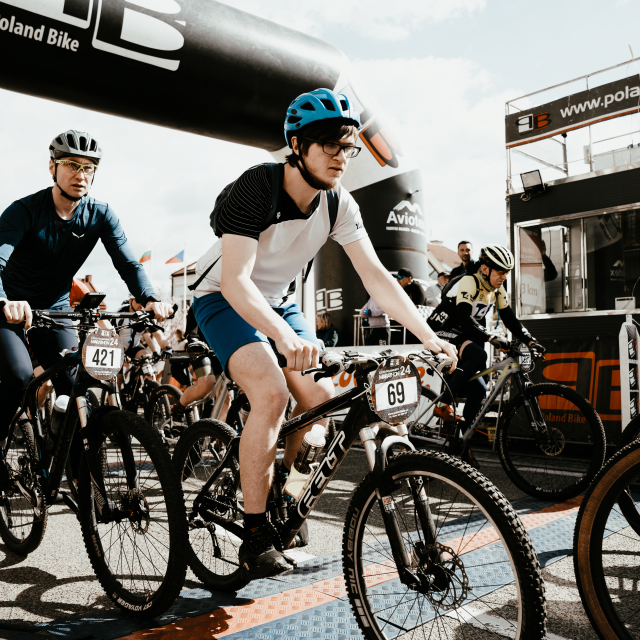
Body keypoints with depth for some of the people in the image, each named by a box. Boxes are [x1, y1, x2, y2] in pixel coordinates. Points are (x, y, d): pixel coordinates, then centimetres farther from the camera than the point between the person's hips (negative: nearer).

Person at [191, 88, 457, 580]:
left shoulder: (340, 205, -9)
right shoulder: (256, 188, -26)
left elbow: (376, 276, -10)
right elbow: (235, 280, -35)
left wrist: (429, 336, -20)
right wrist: (285, 337, -51)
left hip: (277, 302, 6)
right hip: (224, 299, -5)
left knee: (323, 399, -10)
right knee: (272, 392, -28)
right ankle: (256, 537, -15)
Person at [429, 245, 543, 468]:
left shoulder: (497, 289, 5)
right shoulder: (469, 283, -20)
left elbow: (509, 318, 8)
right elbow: (464, 319, -31)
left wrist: (529, 340, -6)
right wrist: (491, 338, -40)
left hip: (466, 339, 8)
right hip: (445, 334, -8)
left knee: (478, 390, -3)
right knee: (478, 356, -36)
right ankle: (443, 405, -28)